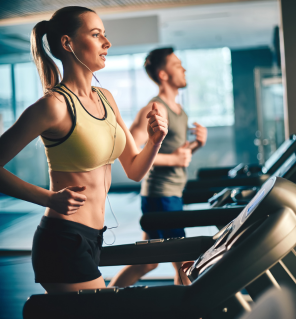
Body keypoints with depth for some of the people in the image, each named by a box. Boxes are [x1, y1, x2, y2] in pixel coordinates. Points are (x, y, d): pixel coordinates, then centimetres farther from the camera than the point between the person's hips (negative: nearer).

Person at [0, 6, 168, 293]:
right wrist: (50, 199, -22)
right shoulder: (54, 105, -16)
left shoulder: (105, 99, 9)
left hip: (91, 239, 8)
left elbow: (134, 170, 12)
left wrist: (154, 141, -5)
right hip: (64, 241, -8)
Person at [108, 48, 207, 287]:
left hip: (173, 195, 9)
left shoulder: (179, 110, 16)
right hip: (161, 195, -9)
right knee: (182, 260, -2)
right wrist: (173, 159, -22)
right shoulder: (155, 110, -14)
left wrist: (196, 144, 5)